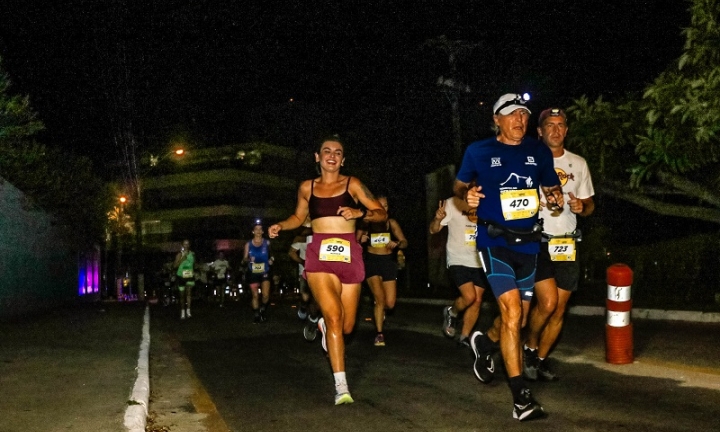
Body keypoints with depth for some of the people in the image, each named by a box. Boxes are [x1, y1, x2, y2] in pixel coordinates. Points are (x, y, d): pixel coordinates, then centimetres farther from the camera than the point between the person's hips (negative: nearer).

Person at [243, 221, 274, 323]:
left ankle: (263, 310, 18)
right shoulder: (248, 244, 1)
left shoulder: (267, 243, 0)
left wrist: (271, 259, -8)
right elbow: (244, 259, 4)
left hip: (264, 272, -1)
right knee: (255, 295, 6)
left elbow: (271, 254, 13)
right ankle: (256, 315, 18)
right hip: (253, 273, 1)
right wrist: (248, 260, -18)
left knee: (266, 295, -10)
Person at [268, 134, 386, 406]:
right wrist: (280, 226, 7)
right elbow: (299, 217, 26)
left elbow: (382, 214, 3)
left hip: (348, 255, 1)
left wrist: (359, 213, -15)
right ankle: (341, 387, -12)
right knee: (334, 317, -18)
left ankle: (324, 325, 43)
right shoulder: (307, 187, 10)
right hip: (320, 255, 0)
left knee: (347, 326, 5)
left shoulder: (352, 184, 5)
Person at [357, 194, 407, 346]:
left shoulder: (391, 223, 1)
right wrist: (361, 240, -25)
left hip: (388, 262, 2)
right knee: (380, 299, -15)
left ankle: (379, 311, 37)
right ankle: (379, 334, 0)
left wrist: (396, 244, -22)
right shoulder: (367, 223, -3)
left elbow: (404, 242, 0)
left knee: (390, 303, 0)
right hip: (372, 261, -2)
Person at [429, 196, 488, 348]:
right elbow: (434, 230, -7)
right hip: (458, 260, -4)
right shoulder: (452, 203, -9)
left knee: (477, 300, 3)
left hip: (479, 261, 4)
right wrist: (438, 219, -29)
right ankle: (451, 313, 16)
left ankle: (464, 337, 17)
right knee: (469, 296, -16)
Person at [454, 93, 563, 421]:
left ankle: (484, 343, 48)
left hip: (528, 243, 5)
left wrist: (556, 198, -9)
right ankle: (520, 397, -9)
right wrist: (467, 197, -15)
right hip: (495, 242, -4)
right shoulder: (478, 151, -4)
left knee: (518, 317, 15)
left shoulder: (539, 152, 5)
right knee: (512, 312, -17)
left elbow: (552, 187, 14)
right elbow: (459, 185, 8)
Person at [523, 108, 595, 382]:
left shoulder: (578, 164, 10)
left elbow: (589, 203, 16)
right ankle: (529, 347, 10)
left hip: (567, 244, 4)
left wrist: (582, 207, -7)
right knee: (548, 301, -17)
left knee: (559, 309, 6)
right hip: (537, 242, -4)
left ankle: (540, 360, 23)